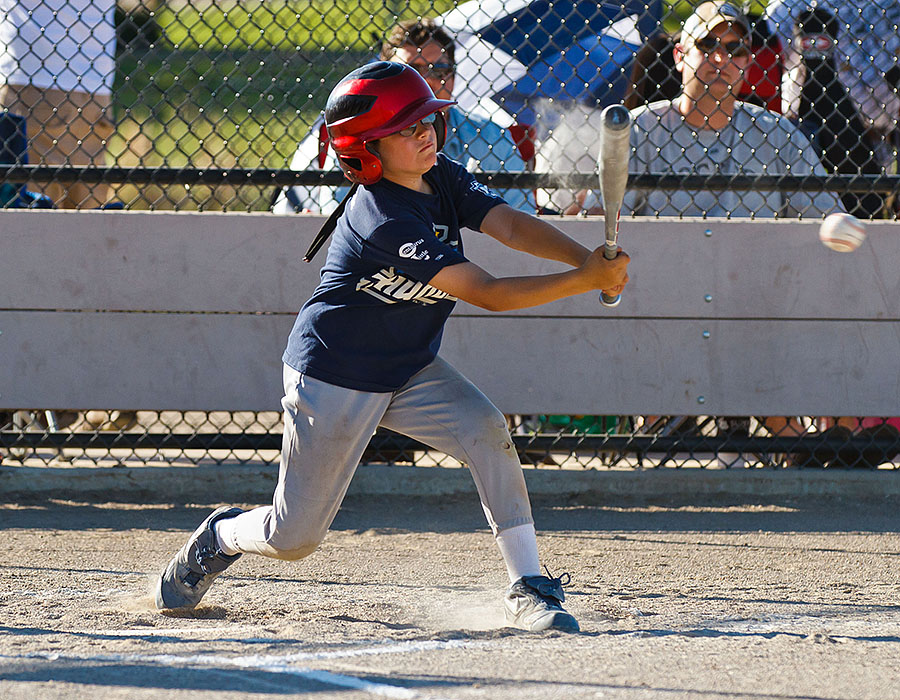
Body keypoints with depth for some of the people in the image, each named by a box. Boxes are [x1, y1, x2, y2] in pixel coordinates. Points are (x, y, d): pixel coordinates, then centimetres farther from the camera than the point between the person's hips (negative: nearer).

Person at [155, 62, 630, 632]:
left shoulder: (444, 179, -4)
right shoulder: (384, 221, -30)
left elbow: (512, 225, -18)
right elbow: (486, 293, -33)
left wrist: (586, 257, -37)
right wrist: (587, 280, -38)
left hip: (410, 370, 7)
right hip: (334, 377, -7)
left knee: (487, 432, -21)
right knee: (294, 538, 1)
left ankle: (528, 589, -16)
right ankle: (221, 537, 36)